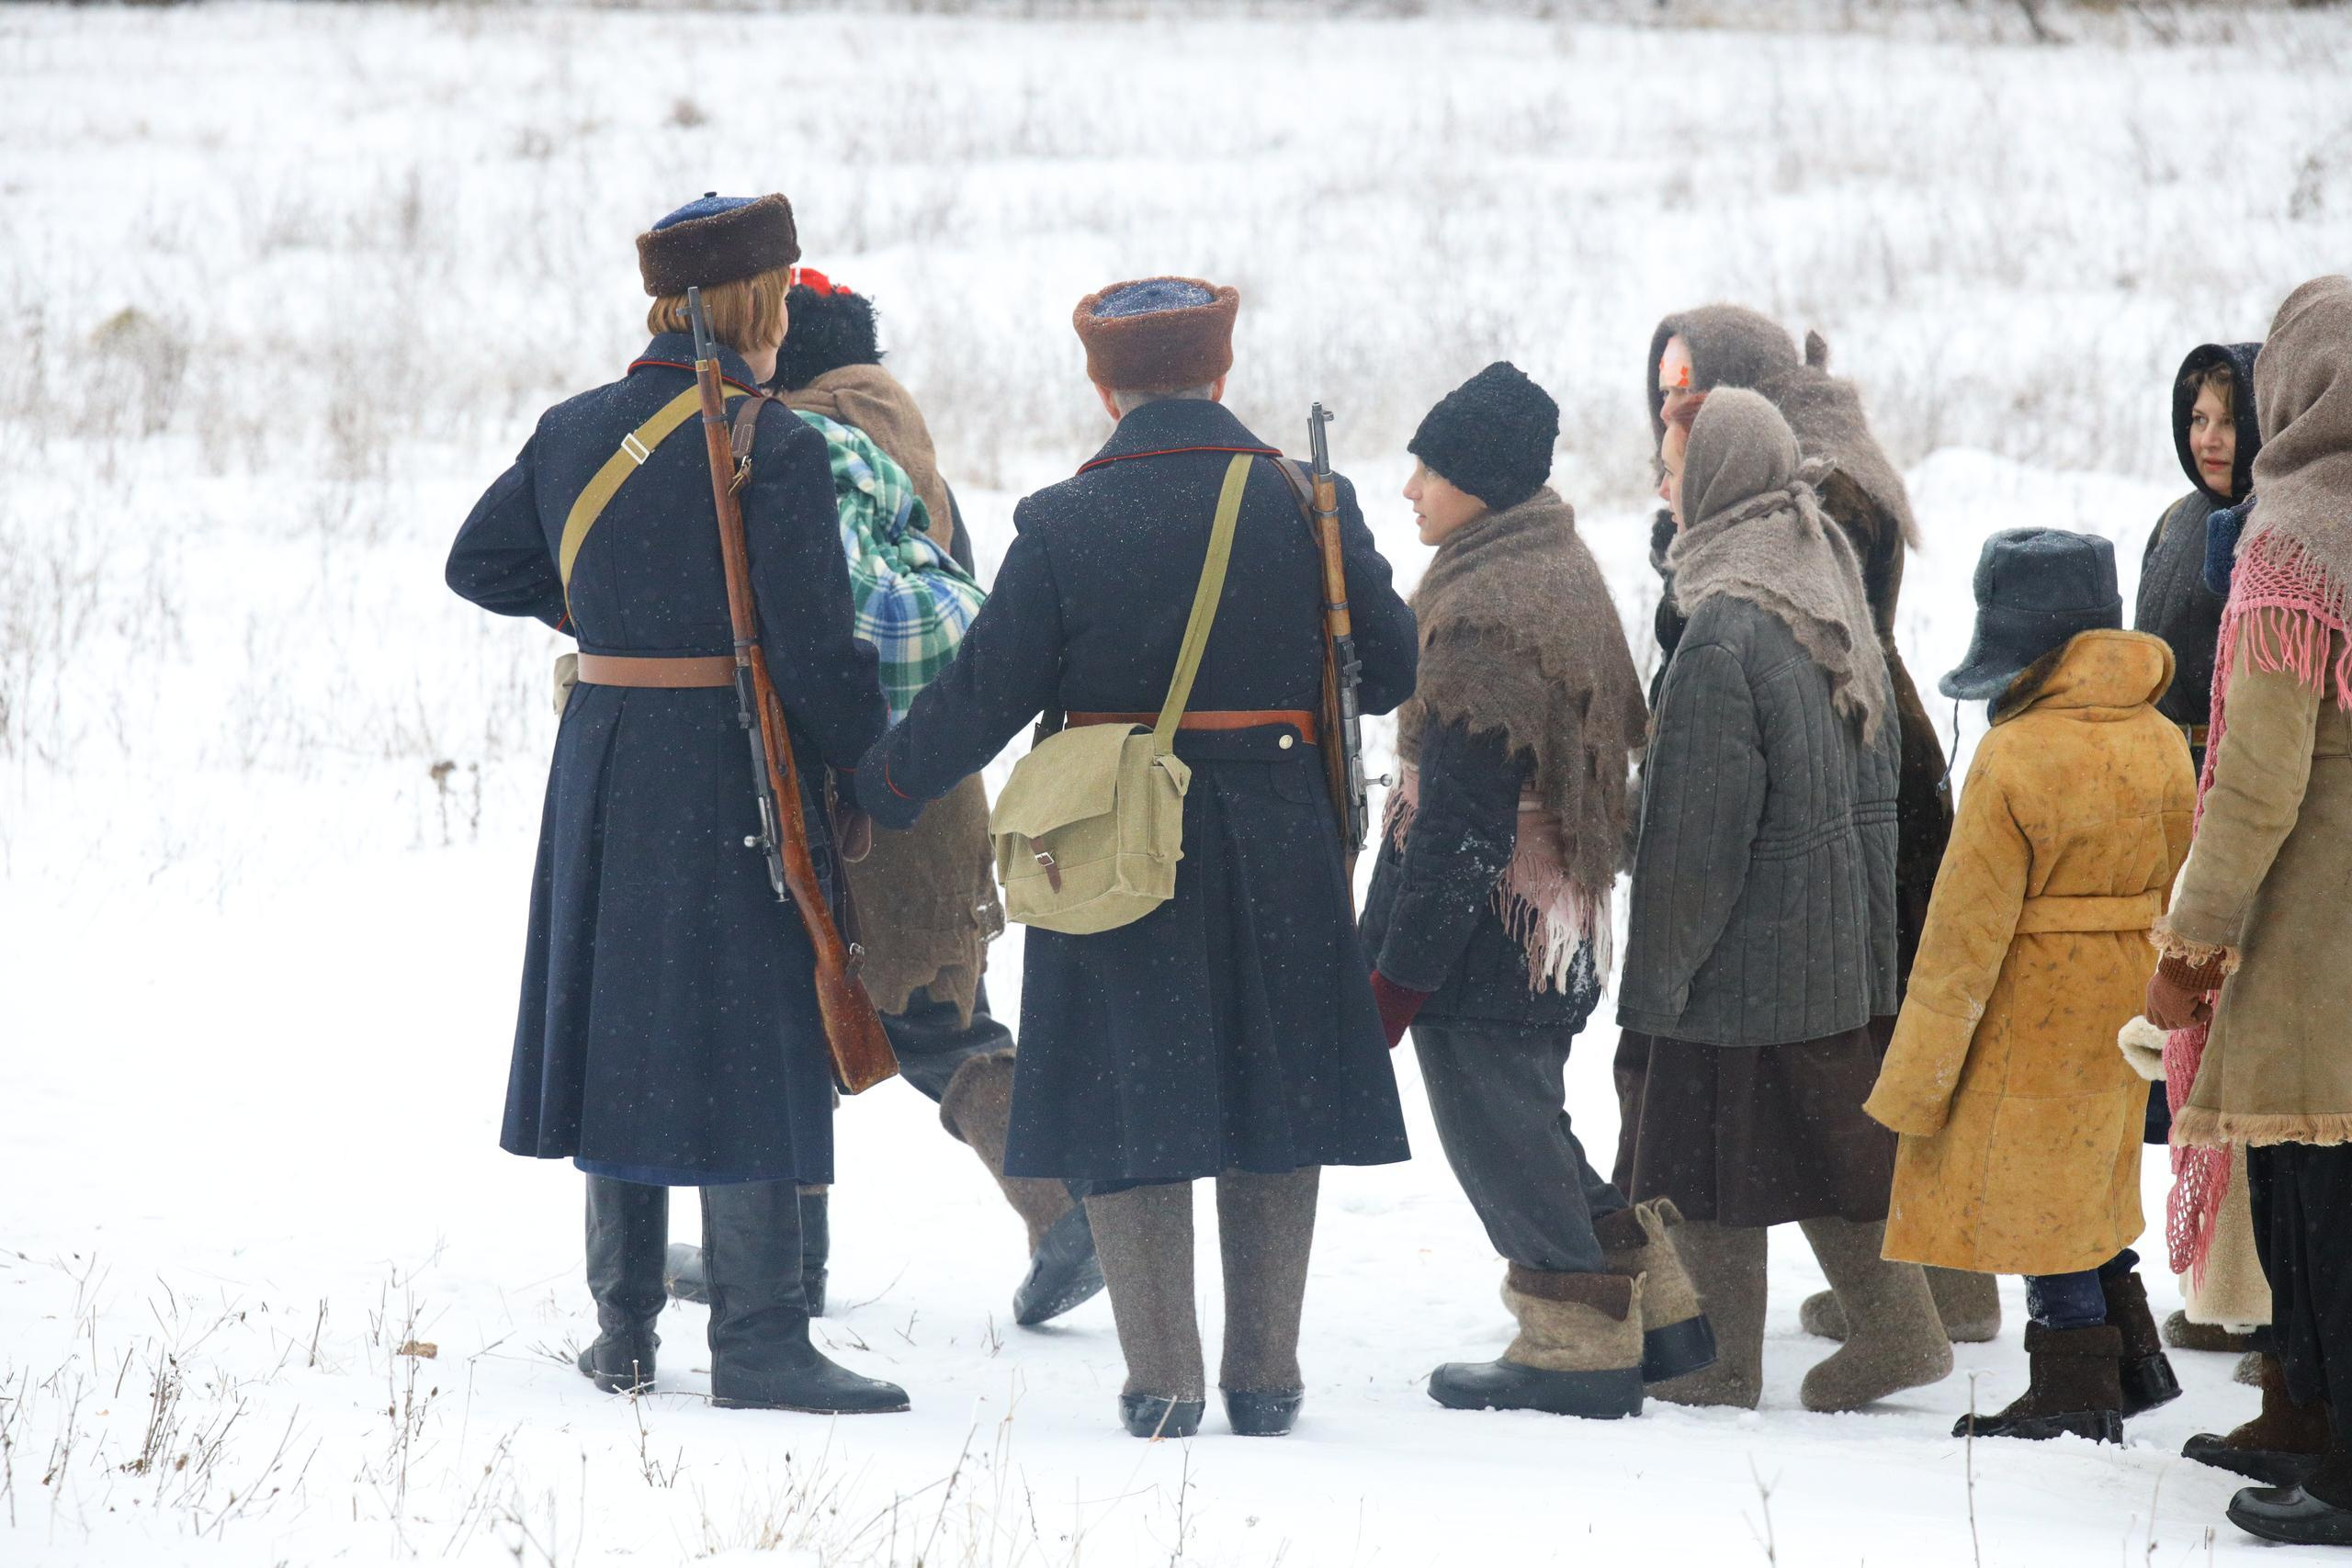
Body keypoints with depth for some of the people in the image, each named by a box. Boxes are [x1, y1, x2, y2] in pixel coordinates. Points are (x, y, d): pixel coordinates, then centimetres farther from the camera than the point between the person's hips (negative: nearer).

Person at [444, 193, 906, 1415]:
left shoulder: (573, 432, 5)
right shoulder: (774, 450, -14)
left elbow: (479, 565, 18)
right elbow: (814, 649, -16)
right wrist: (874, 778, -5)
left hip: (600, 752, 6)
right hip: (734, 765, -6)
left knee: (619, 1019, 14)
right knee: (745, 1037, -2)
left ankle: (623, 1328, 19)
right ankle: (757, 1338, -3)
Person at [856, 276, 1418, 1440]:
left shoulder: (1061, 526, -9)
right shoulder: (1309, 506, -3)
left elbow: (982, 696, -5)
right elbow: (1393, 669, 4)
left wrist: (879, 789, 10)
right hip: (1278, 851, 2)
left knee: (1132, 1122, 7)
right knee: (1273, 1117, 12)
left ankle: (1163, 1380, 6)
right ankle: (1265, 1377, 15)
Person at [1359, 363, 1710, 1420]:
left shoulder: (1482, 617, -20)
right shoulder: (1567, 578, 11)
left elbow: (1459, 818, -21)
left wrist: (1400, 974, -16)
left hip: (1485, 931, -10)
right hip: (1559, 927, 10)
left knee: (1497, 1134, 2)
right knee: (1525, 1124, 18)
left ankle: (1581, 1346, 8)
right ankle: (1655, 1311, 22)